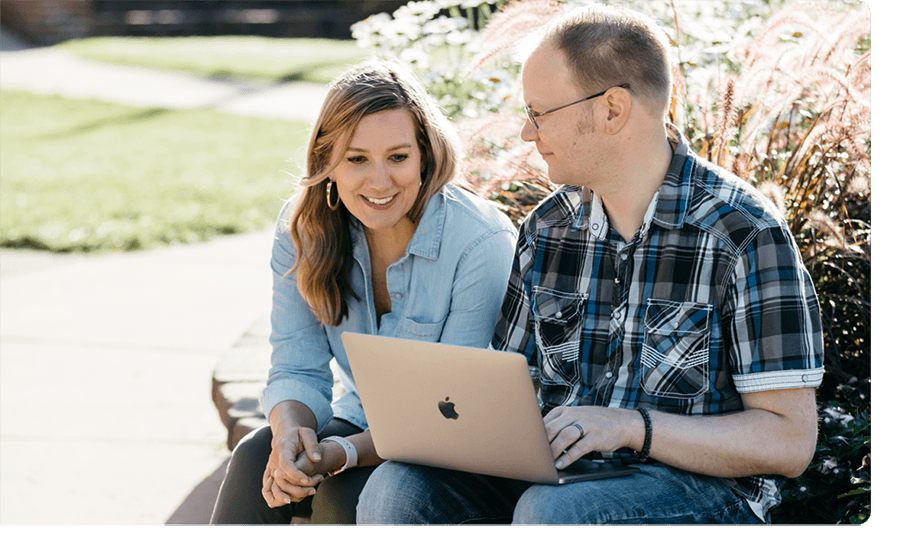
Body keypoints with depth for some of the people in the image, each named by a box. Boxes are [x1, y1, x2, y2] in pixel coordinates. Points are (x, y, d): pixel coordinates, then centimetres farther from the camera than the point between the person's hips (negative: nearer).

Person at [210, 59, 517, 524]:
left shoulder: (483, 244, -21)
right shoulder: (303, 227, -6)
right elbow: (297, 368, -5)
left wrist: (340, 455, -36)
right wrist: (290, 432, -29)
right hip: (363, 425, 5)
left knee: (346, 493, -31)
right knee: (255, 458, -22)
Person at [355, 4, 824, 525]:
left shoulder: (745, 234, -11)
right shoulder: (547, 230, 8)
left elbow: (790, 442, -14)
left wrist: (633, 427, -23)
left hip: (702, 483, -5)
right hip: (559, 470, 5)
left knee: (551, 509, -35)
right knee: (397, 488, -20)